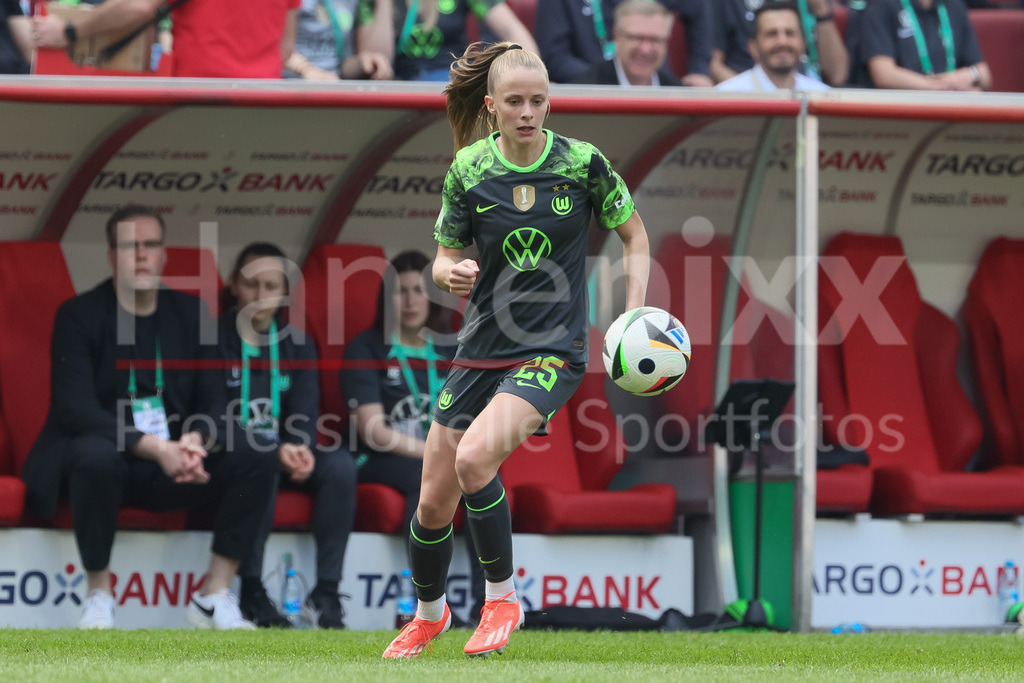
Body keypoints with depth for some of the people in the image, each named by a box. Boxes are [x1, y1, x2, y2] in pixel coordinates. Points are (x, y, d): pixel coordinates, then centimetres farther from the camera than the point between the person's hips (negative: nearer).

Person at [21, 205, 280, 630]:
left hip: (172, 467, 4)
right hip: (108, 458, -4)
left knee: (258, 460, -18)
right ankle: (98, 597, -22)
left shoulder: (191, 315, 9)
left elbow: (212, 401, 8)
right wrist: (154, 448, -28)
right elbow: (77, 408, -17)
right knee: (97, 455, -39)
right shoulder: (78, 316, -6)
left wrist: (195, 439, -18)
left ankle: (214, 596, -12)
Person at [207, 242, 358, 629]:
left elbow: (305, 415, 2)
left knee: (340, 465, -24)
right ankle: (251, 591, -31)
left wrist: (301, 451, -23)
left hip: (284, 452, 5)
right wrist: (275, 450, -26)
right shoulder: (214, 339, -5)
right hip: (231, 454, -5)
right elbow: (215, 423, -12)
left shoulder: (296, 344, 10)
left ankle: (327, 592, -24)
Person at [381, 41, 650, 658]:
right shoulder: (470, 169, -2)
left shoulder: (583, 164, -7)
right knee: (434, 502, 6)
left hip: (554, 352, -3)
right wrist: (450, 272, -18)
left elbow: (634, 234, 7)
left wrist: (636, 315, -5)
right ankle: (429, 614, 35)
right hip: (483, 347, 4)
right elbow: (446, 257, 6)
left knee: (475, 457, -29)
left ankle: (502, 599, -11)